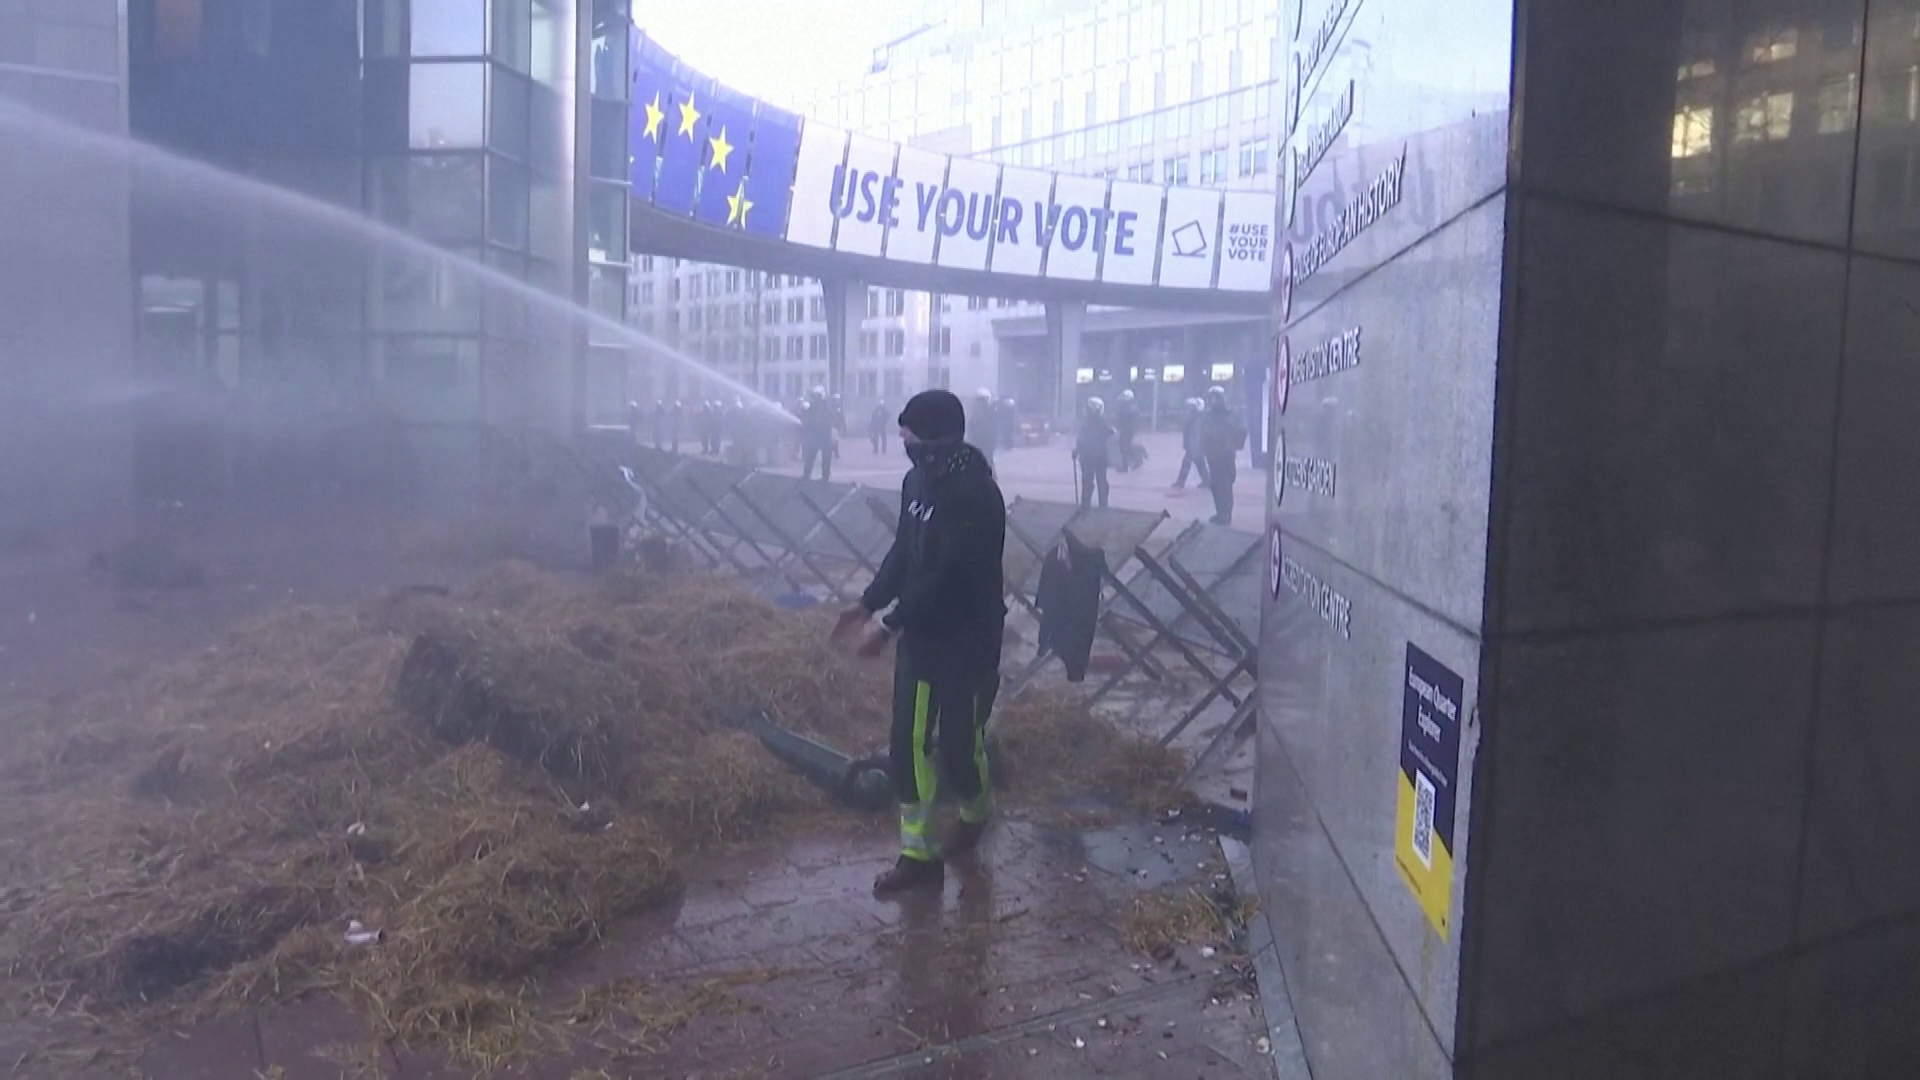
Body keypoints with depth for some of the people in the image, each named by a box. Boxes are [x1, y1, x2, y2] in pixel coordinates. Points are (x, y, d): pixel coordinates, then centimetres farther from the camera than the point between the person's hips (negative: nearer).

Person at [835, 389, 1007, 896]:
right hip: (921, 632, 8)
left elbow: (948, 577, -27)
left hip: (968, 640, -8)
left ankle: (976, 812, 38)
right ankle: (919, 852, 18)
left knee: (959, 743, 5)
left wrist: (889, 624, -25)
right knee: (909, 742, 8)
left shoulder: (975, 494, -24)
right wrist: (868, 603, 7)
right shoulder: (918, 479, 3)